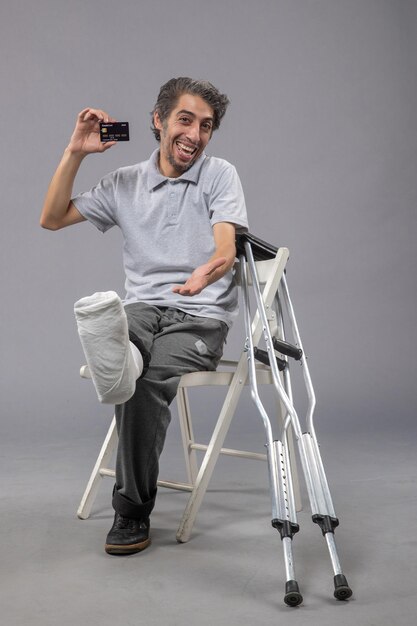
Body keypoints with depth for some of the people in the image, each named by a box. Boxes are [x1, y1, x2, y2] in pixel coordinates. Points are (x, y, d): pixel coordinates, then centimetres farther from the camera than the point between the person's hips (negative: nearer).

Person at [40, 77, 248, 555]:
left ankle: (132, 511, -20)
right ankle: (119, 358, -67)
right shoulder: (125, 183, 14)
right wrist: (75, 152, 4)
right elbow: (51, 219, 14)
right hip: (142, 308, 3)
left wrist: (205, 274, -35)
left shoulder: (220, 175, 5)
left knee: (151, 379, -31)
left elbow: (226, 252, -10)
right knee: (98, 312, -33)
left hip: (201, 313, -3)